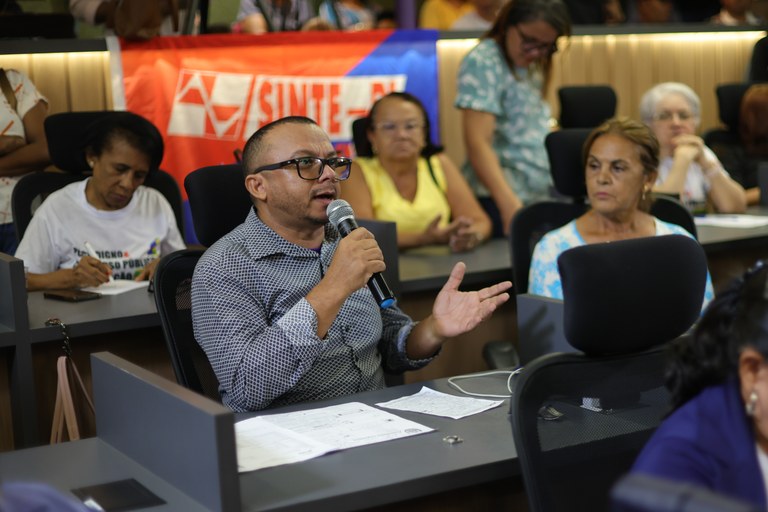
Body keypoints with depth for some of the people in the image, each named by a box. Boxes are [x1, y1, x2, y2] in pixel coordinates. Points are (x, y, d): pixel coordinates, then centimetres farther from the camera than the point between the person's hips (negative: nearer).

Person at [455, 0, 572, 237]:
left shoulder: (530, 67, 16)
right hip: (500, 199, -7)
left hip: (541, 197, 7)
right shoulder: (483, 62, -9)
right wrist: (510, 204, -29)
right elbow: (478, 143, -19)